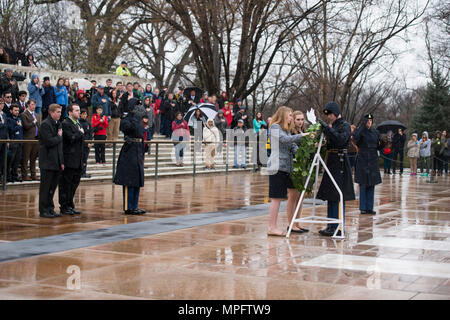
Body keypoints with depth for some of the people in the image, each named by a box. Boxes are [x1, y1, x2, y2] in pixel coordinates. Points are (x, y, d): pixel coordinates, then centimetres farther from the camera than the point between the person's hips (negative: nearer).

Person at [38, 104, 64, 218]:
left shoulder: (58, 124, 14)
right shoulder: (45, 124, -12)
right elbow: (49, 142, -22)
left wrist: (62, 161, 10)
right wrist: (59, 137, -5)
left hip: (56, 162, 8)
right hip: (47, 162, -8)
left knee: (53, 187, 11)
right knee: (45, 187, -1)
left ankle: (50, 209, 18)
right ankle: (43, 210, 6)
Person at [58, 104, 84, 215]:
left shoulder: (78, 123, 17)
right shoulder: (65, 124, -12)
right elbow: (71, 138, -21)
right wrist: (80, 133, -6)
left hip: (77, 161, 9)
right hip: (69, 160, -9)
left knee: (74, 183, 13)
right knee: (66, 184, -1)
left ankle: (70, 205, 21)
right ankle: (64, 207, 6)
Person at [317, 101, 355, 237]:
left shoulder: (344, 126, -9)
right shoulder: (332, 125, 16)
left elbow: (340, 139, -27)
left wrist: (327, 127, -27)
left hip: (340, 163, -9)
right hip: (331, 162, 9)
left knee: (338, 197, -7)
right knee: (330, 196, 12)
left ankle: (337, 227, -4)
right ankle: (331, 226, 19)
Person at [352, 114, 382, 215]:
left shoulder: (375, 132, 11)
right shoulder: (361, 131, -5)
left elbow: (378, 146, 17)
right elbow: (355, 138, -28)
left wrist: (380, 144, -6)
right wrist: (363, 125, -28)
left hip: (373, 161, 5)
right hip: (363, 160, -5)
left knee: (371, 185, 6)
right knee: (363, 185, -1)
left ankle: (369, 208, 12)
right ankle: (363, 208, 5)